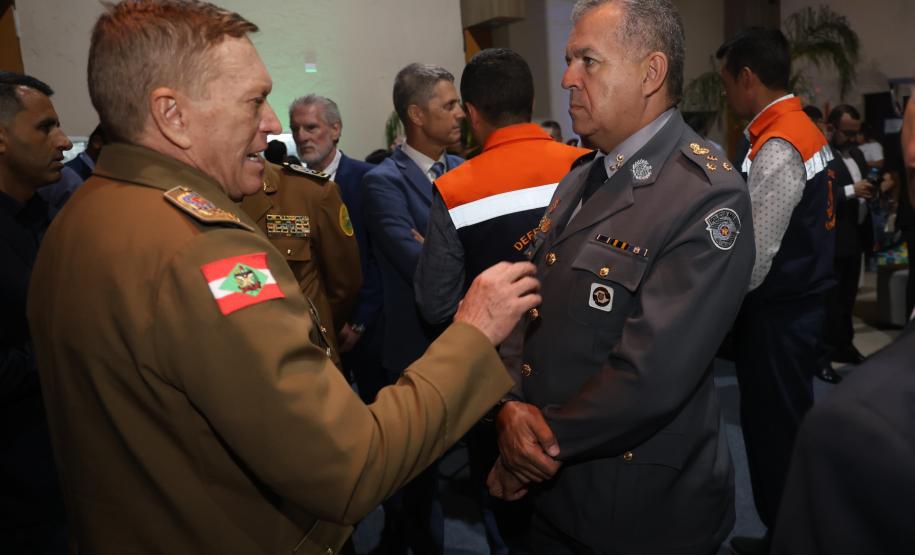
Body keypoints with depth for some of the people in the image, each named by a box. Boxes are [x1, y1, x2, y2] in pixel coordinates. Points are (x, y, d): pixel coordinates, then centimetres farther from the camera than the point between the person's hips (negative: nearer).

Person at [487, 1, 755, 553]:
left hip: (647, 509, -7)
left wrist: (545, 441, -14)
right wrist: (512, 405, -13)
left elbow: (651, 376, -27)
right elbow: (529, 311, 3)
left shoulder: (707, 195, -20)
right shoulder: (579, 182, 7)